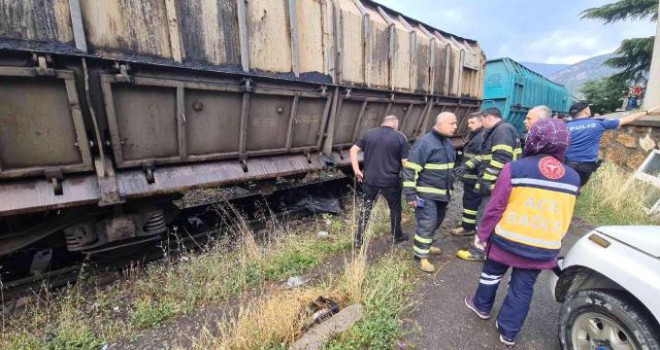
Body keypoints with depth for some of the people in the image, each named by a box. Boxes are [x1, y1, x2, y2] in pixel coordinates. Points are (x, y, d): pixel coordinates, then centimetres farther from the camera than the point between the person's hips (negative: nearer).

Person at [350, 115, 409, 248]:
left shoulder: (369, 134, 5)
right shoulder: (400, 137, -5)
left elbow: (353, 150, 2)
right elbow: (405, 162, -8)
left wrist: (356, 170, 2)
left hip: (369, 179, 3)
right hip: (390, 181, -2)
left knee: (365, 209, 14)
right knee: (395, 208, 19)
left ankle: (359, 240, 19)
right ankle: (397, 236, 35)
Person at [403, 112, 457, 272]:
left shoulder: (448, 143, 11)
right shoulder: (425, 142, -18)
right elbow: (410, 169, -20)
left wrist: (450, 187, 25)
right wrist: (410, 194, -22)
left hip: (442, 193, 9)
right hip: (427, 194, -9)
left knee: (436, 221, 18)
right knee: (427, 224, -7)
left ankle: (424, 245, 38)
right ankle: (420, 256, 7)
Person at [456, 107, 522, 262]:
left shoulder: (503, 130, -15)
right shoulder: (497, 132, 19)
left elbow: (501, 159, -26)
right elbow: (486, 155, 25)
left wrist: (486, 180, -25)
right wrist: (467, 165, 15)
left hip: (497, 184, -11)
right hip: (496, 183, 11)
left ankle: (479, 251, 7)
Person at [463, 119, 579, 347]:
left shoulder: (515, 168, -15)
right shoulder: (573, 178, 0)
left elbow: (495, 208, -12)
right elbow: (566, 217, 10)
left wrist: (482, 234, -1)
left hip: (507, 240, -3)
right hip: (544, 248, 3)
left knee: (492, 273, 21)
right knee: (523, 289, 15)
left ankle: (482, 306, 42)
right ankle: (509, 332, 27)